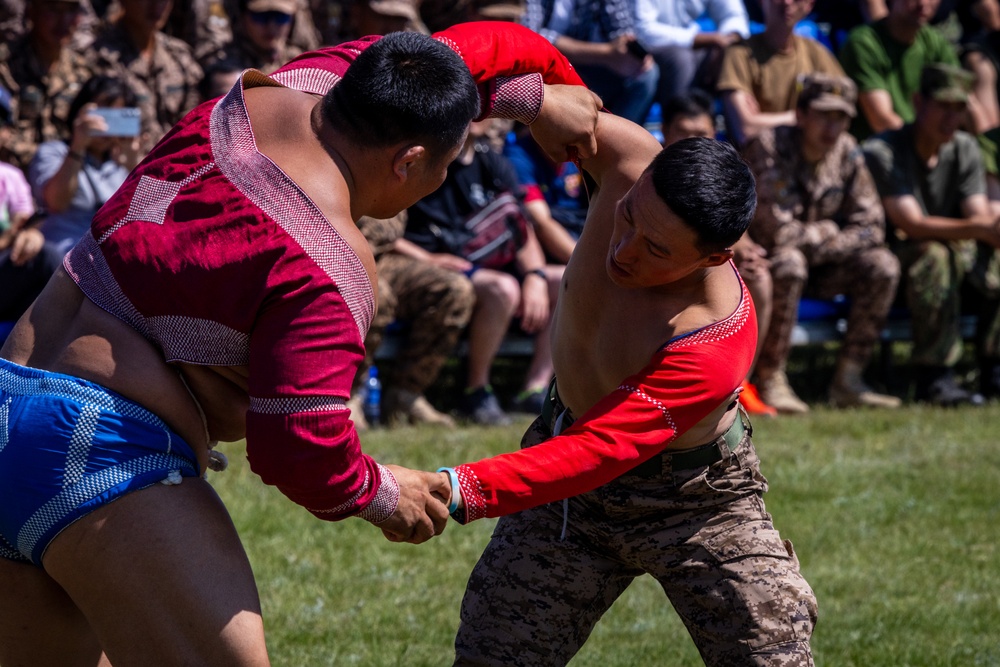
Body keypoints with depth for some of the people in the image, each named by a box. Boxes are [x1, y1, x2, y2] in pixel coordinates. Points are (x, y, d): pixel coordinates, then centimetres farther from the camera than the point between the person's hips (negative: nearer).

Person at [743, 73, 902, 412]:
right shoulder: (770, 147, -21)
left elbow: (870, 227, -1)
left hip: (820, 266, 6)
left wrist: (824, 248, -16)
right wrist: (826, 232, -12)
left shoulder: (847, 152, -1)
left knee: (883, 266, -14)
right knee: (789, 265, -38)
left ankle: (847, 381, -10)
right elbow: (774, 231, -27)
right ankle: (770, 381, -25)